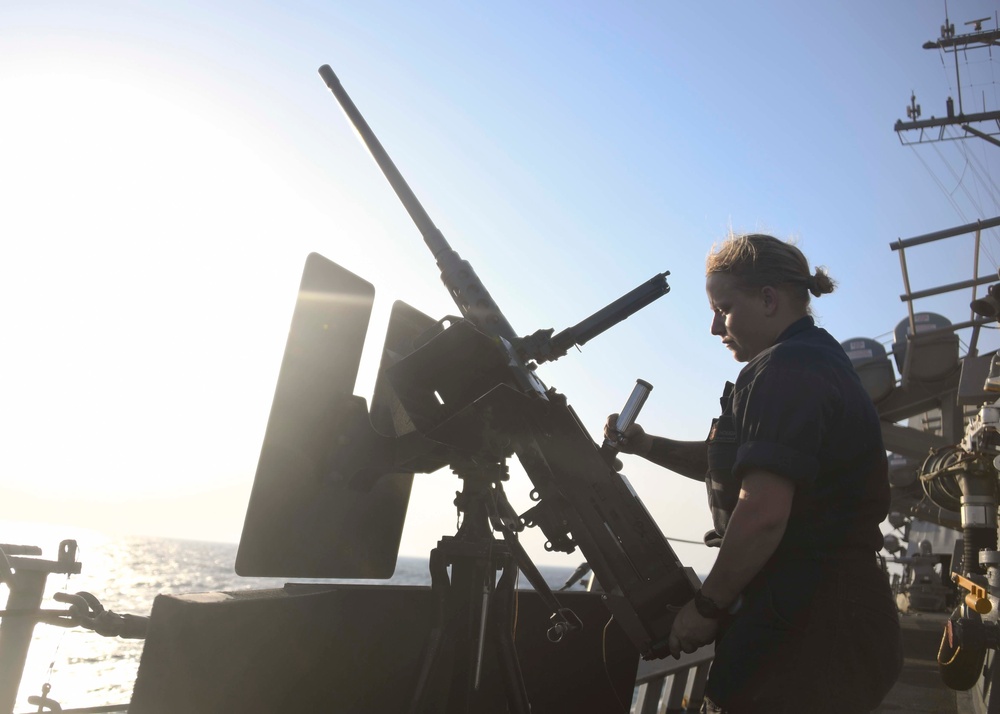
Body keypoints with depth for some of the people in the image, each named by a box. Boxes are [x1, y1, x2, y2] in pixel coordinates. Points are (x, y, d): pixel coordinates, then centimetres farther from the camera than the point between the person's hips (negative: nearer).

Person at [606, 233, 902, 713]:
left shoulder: (784, 370, -17)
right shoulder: (821, 359, 16)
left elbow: (762, 511, -28)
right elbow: (731, 465, 21)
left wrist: (706, 606, -18)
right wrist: (645, 446, 11)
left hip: (805, 622, -10)